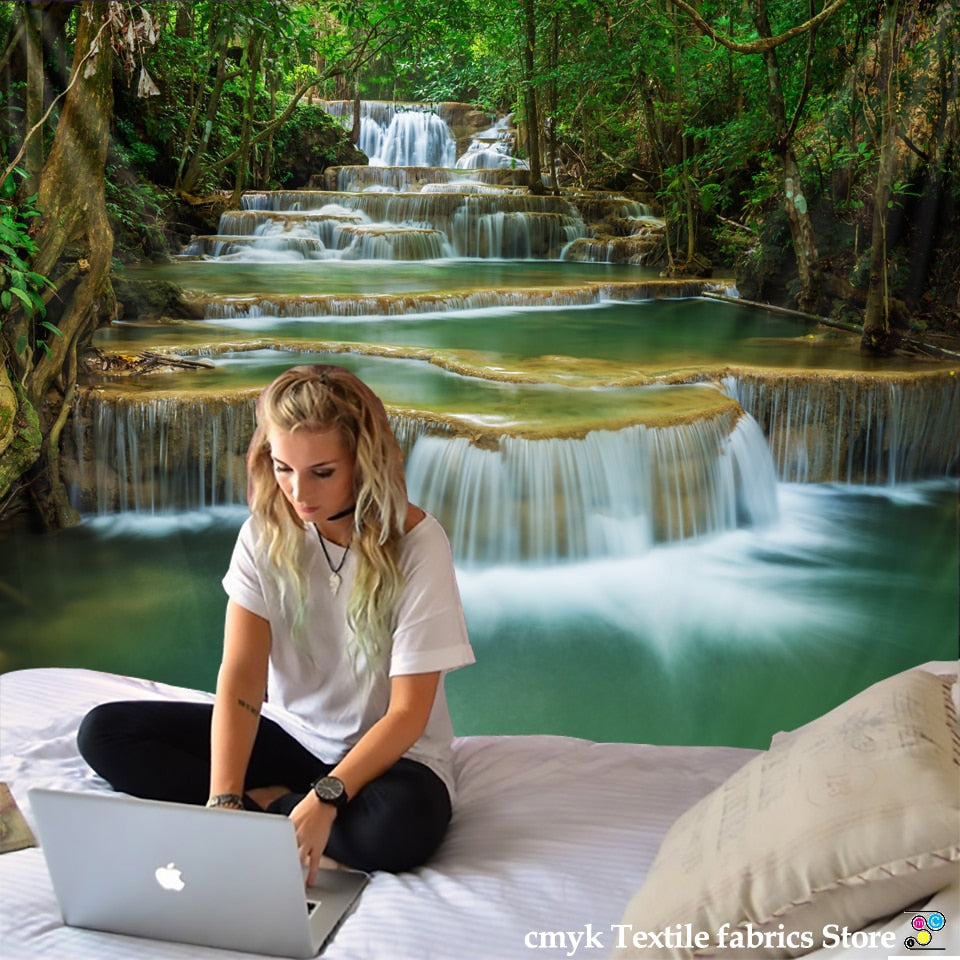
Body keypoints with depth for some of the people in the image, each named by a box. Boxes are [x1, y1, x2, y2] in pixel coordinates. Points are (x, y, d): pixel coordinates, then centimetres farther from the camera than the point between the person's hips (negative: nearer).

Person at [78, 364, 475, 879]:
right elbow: (240, 678, -15)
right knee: (105, 731, -9)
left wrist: (325, 799, -32)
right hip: (291, 735, 4)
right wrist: (223, 800, -29)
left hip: (390, 751, -3)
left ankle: (262, 806, -13)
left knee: (399, 825, -39)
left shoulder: (416, 541, -19)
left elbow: (409, 711, -19)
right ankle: (274, 809, -16)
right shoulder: (264, 533, -9)